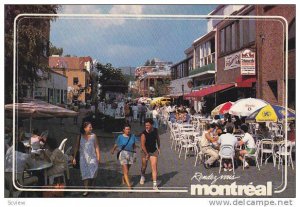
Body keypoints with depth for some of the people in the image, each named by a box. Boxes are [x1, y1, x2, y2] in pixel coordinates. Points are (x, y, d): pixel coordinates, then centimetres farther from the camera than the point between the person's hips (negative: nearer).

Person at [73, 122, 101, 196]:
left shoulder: (93, 136, -2)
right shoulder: (80, 137, 1)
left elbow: (97, 147, 0)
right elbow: (76, 148, 5)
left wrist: (98, 157, -3)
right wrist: (74, 158, 4)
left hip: (92, 157, -1)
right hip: (83, 158, 1)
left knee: (92, 173, -1)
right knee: (85, 174, 3)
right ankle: (86, 190, 8)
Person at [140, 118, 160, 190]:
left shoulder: (155, 130, -7)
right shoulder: (144, 134, -22)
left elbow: (157, 139, 12)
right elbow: (142, 145, -20)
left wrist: (159, 148, 16)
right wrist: (147, 154, -14)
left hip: (154, 151, 2)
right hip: (145, 152, -2)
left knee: (154, 167, -9)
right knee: (144, 166, 17)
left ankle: (155, 185, -8)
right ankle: (142, 176, 50)